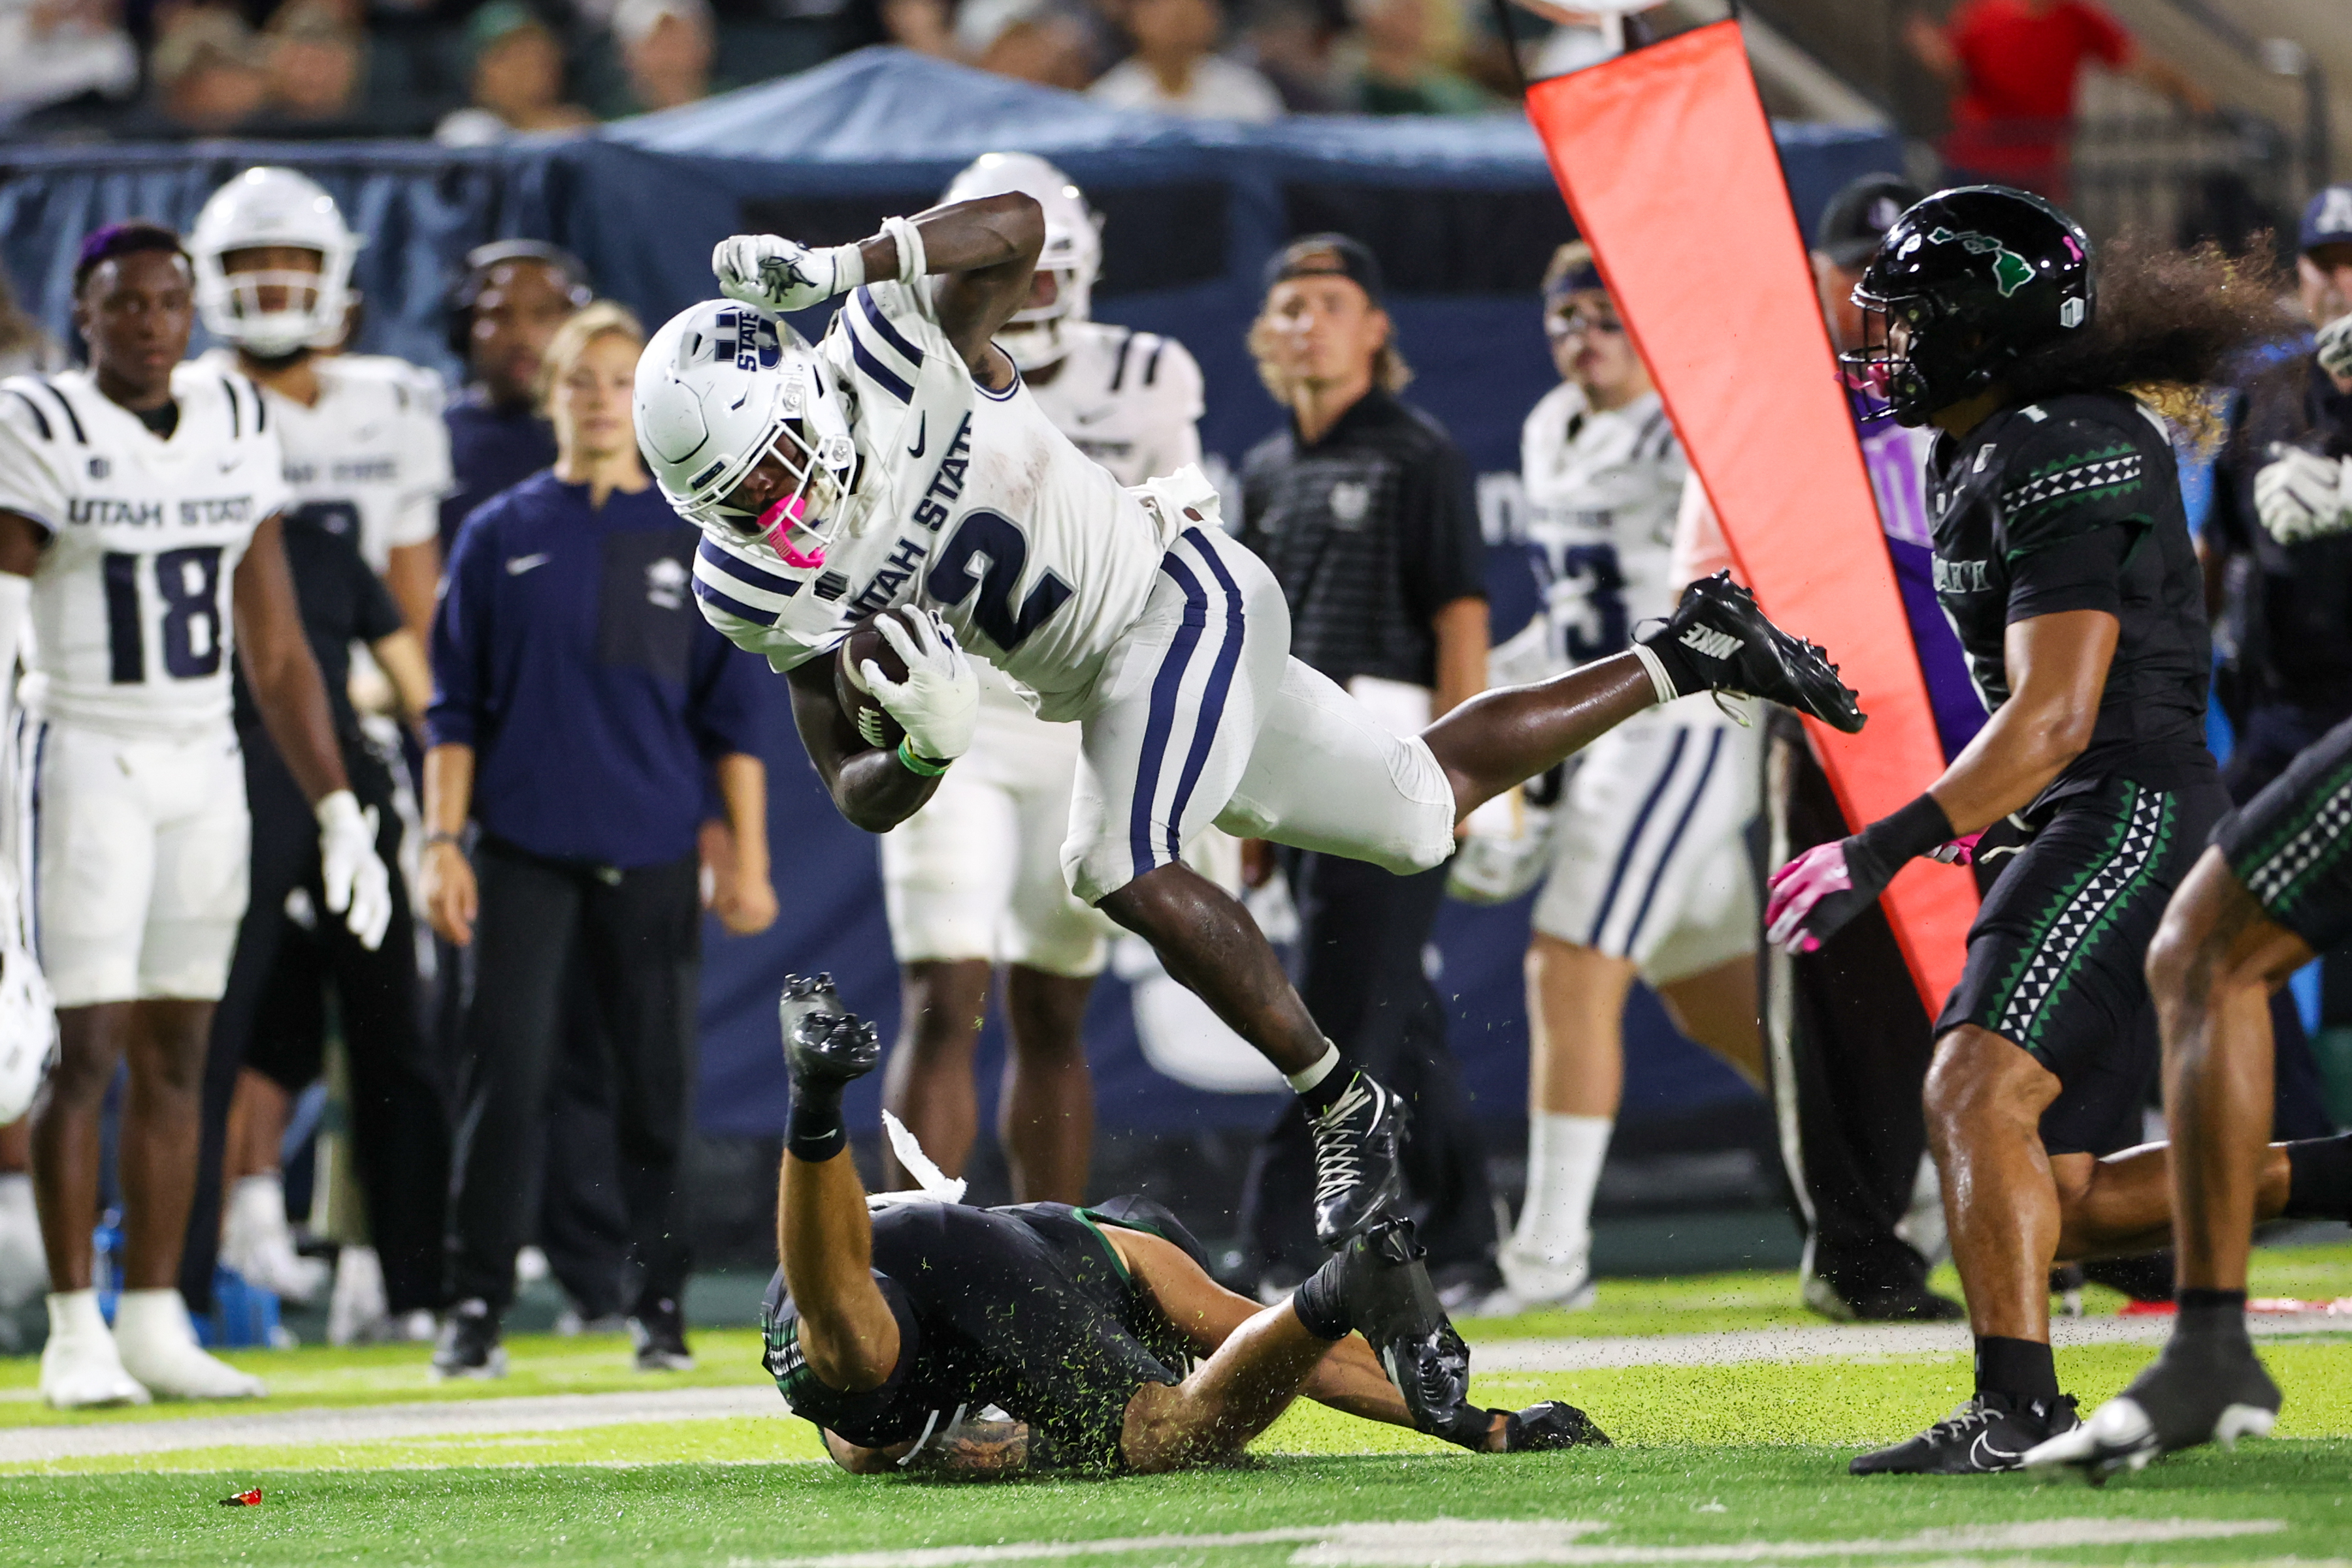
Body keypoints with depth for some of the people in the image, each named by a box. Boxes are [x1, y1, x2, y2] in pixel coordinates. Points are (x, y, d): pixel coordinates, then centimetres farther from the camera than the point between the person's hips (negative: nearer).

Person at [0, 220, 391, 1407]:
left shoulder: (235, 425, 8)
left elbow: (275, 652, 13)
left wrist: (337, 811, 9)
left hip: (203, 771, 5)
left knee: (176, 1053, 7)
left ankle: (154, 1321, 12)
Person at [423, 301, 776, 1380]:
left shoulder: (696, 539, 6)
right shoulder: (501, 537, 7)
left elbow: (732, 714, 7)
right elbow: (457, 710, 8)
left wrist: (750, 860, 3)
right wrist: (441, 842, -1)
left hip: (652, 855, 0)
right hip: (524, 852, 0)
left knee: (658, 1082, 2)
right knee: (507, 1078, -5)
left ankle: (660, 1306, 12)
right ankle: (476, 1308, -1)